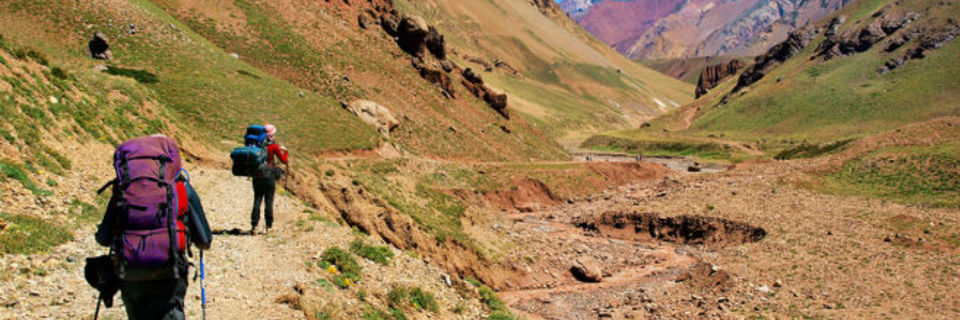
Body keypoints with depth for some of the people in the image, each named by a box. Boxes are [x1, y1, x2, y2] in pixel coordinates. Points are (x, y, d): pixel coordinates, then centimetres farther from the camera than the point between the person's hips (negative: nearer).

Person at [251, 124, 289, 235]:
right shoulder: (274, 147, -9)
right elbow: (284, 161, -3)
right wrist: (285, 151, 15)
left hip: (257, 176, 3)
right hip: (269, 176, -3)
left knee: (257, 201, 6)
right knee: (269, 201, 6)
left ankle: (254, 226, -2)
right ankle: (268, 226, 11)